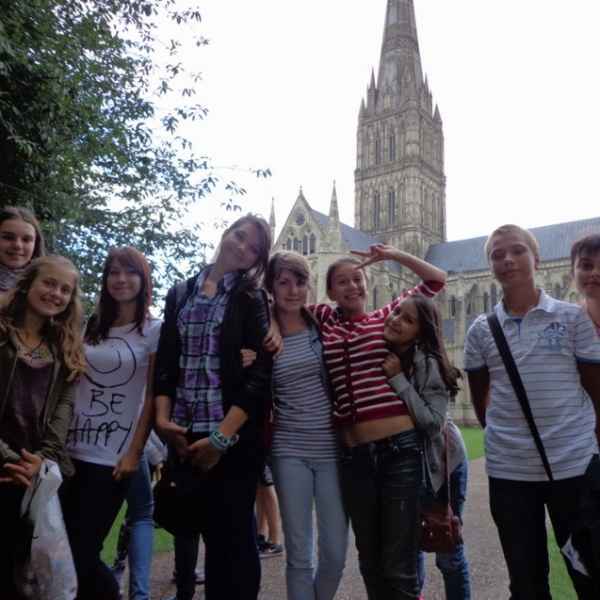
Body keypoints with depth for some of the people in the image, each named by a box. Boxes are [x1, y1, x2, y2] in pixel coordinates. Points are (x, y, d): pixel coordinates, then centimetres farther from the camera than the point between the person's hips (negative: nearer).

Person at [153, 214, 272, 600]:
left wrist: (222, 436, -15)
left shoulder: (252, 299, -1)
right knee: (210, 531, 13)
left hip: (235, 437, -3)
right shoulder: (180, 294, 11)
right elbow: (165, 362, 9)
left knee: (234, 535, 4)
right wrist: (163, 418, -6)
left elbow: (260, 374, -9)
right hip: (185, 435, 3)